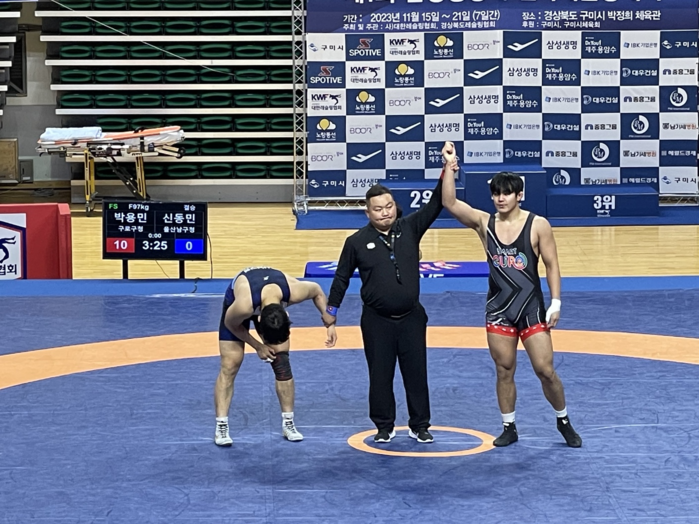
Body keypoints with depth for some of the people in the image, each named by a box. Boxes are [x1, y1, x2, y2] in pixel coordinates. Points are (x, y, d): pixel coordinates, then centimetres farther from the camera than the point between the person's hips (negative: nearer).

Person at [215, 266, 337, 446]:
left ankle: (288, 423, 5)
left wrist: (329, 323, -15)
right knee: (229, 365, -10)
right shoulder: (243, 306, -45)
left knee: (281, 360, -5)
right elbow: (231, 324, -20)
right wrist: (258, 346, -14)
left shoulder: (294, 292, -39)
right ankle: (221, 427, -6)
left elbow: (317, 291, -14)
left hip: (274, 301, 2)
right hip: (236, 299, -2)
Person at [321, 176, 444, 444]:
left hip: (411, 317, 2)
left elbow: (435, 205, -10)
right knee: (380, 376, 7)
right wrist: (331, 309, 10)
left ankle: (419, 425, 21)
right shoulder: (357, 241, -6)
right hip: (377, 321, -1)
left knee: (416, 373, 8)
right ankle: (384, 426, 21)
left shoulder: (410, 228, -2)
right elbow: (342, 277, 4)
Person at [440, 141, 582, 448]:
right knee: (504, 371, 8)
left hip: (532, 308, -2)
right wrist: (449, 168, -22)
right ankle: (509, 427, 22)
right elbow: (450, 204, -13)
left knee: (545, 370, -1)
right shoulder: (484, 223, -2)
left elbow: (551, 265, -4)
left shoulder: (538, 225, -7)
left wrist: (556, 303, -10)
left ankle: (563, 421, 20)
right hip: (498, 310, 2)